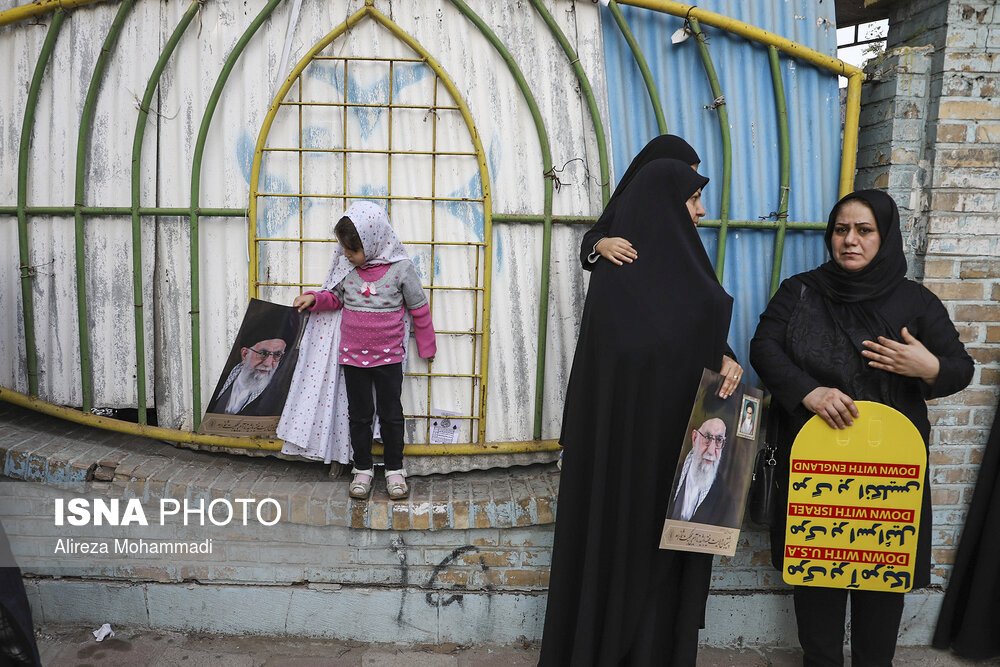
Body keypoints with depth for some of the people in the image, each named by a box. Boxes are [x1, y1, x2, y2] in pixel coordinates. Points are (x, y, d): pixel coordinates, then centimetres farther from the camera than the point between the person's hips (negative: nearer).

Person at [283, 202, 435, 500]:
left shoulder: (401, 267, -12)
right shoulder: (346, 265, -4)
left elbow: (419, 307, -1)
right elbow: (336, 297, 13)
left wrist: (426, 346, 7)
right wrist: (314, 299, -8)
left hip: (388, 356, -2)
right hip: (352, 354, 3)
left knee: (391, 414, 8)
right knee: (358, 414, 11)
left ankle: (394, 469, 24)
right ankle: (363, 469, 27)